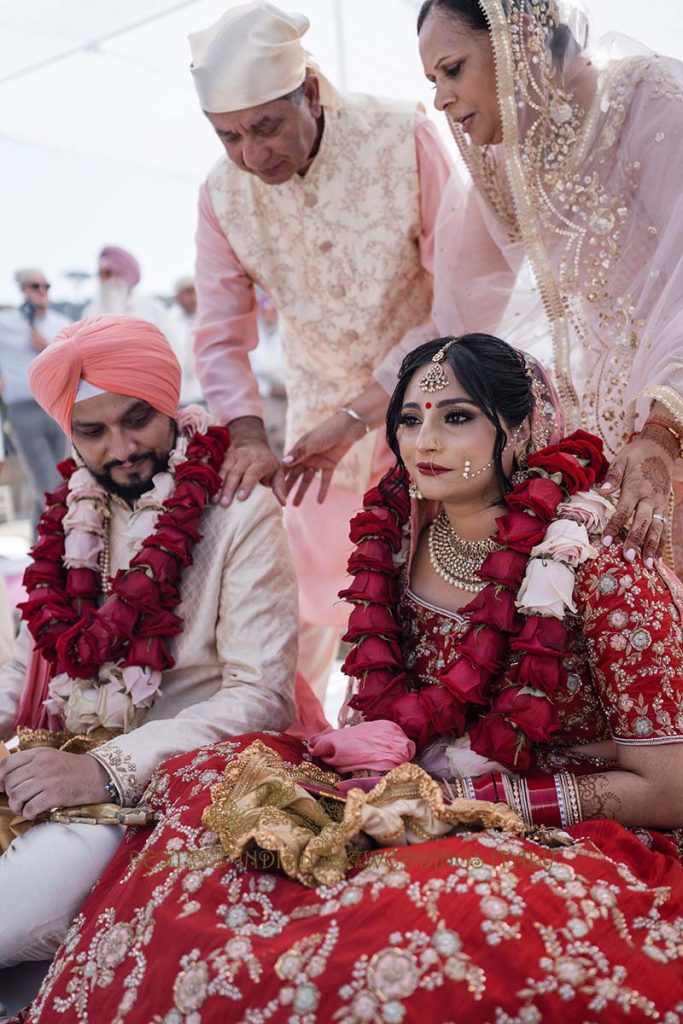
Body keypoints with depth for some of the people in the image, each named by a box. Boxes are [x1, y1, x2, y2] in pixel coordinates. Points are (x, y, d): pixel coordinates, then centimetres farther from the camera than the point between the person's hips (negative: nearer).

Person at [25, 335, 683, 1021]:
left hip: (566, 836, -5)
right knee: (202, 786, -9)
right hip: (423, 802, 6)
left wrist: (459, 800, -19)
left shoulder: (603, 578, -18)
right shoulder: (401, 539, -1)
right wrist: (368, 745, -13)